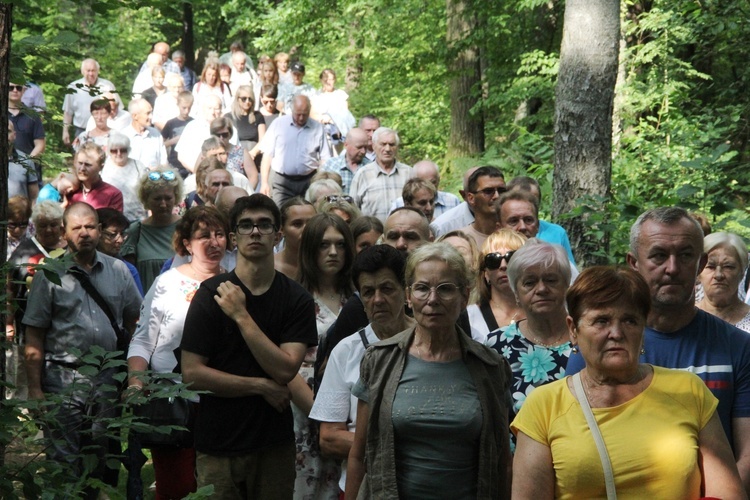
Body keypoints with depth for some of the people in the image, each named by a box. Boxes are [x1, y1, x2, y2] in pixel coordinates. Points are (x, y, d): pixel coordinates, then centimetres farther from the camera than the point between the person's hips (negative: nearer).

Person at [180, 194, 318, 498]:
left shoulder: (297, 299, -1)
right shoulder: (211, 294, -5)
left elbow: (285, 370, -12)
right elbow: (192, 373, -10)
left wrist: (241, 316, -16)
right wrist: (261, 386, -10)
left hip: (275, 445, 1)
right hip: (218, 445, -1)